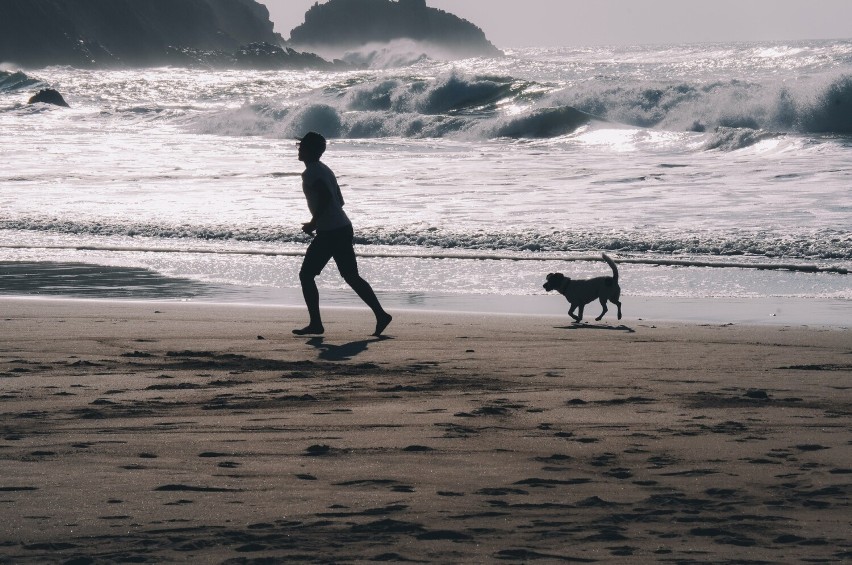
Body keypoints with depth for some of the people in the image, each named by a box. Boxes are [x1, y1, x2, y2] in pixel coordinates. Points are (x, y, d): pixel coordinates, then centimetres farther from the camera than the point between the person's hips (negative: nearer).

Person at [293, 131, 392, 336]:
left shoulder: (311, 172, -10)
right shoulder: (324, 169, 19)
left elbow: (326, 196, -25)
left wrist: (313, 223, -18)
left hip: (329, 232, -9)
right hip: (343, 228, 9)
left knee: (306, 275, -2)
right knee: (351, 276, 11)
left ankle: (316, 323, -4)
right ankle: (381, 315, 4)